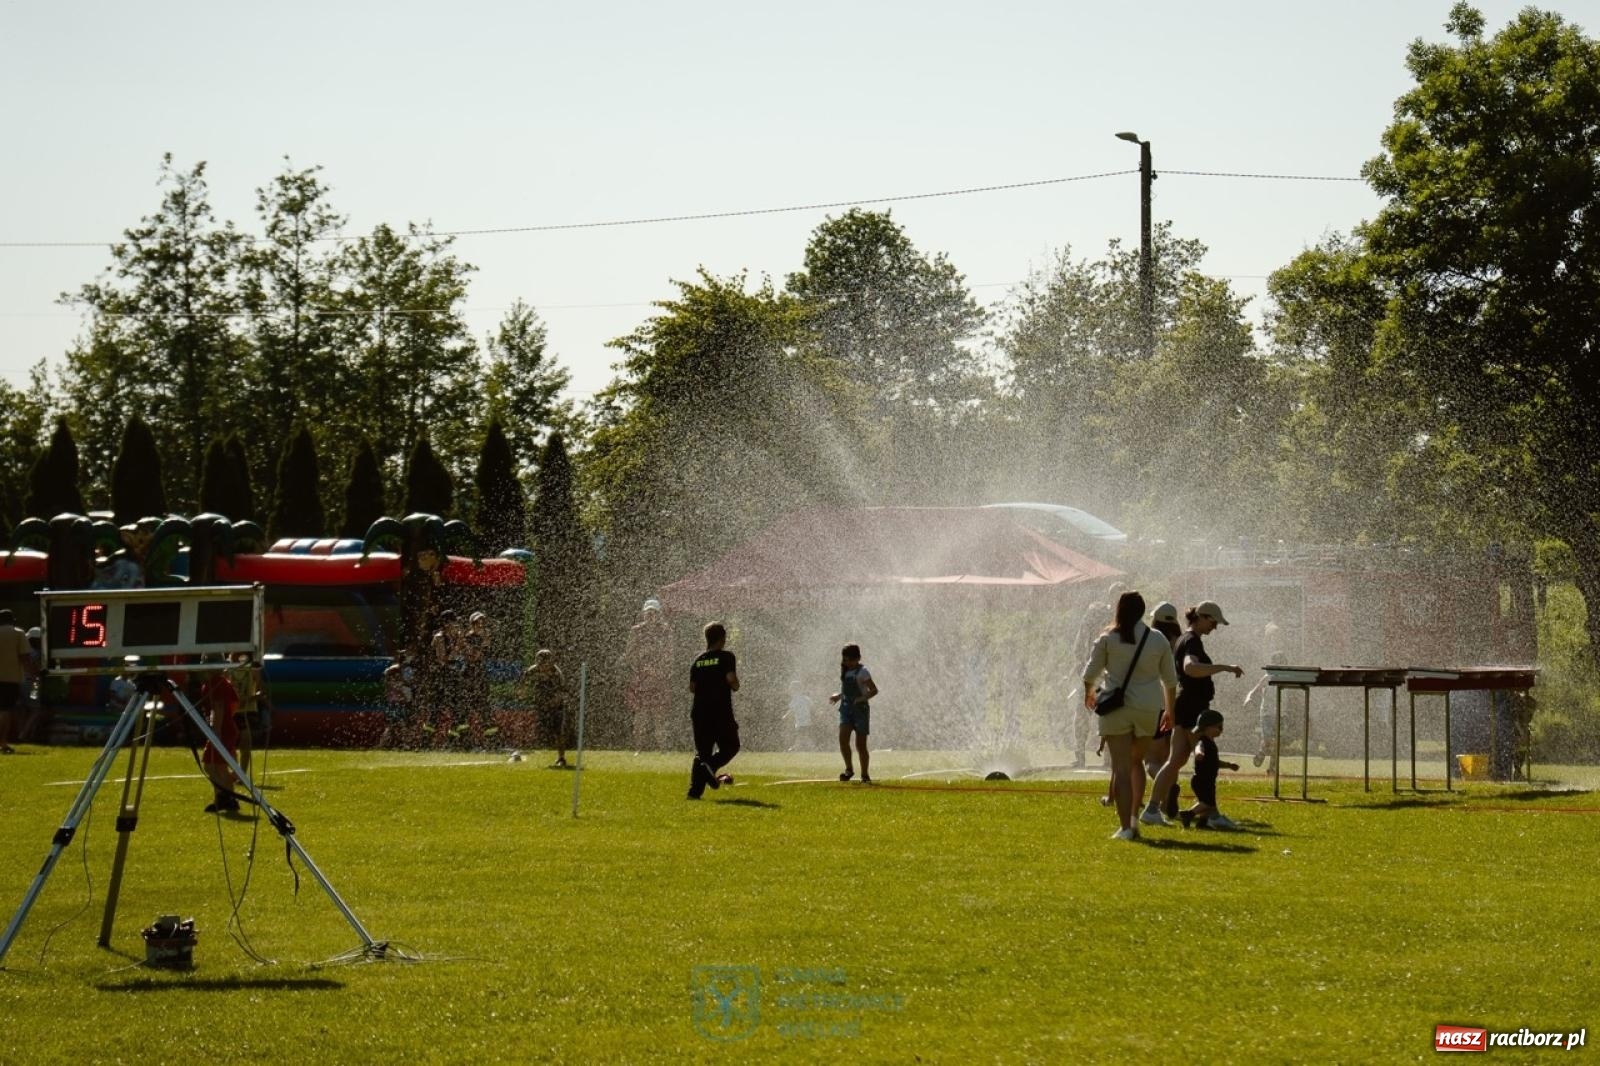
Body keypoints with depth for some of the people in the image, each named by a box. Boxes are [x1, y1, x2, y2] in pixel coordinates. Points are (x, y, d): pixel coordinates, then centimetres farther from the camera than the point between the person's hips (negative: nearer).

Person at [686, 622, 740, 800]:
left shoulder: (699, 659, 11)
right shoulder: (726, 657, -4)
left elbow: (692, 688, 10)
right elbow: (731, 678, -16)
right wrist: (735, 685, 5)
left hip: (699, 711, 5)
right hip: (721, 711, -5)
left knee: (702, 750, 9)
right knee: (730, 746, 9)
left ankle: (695, 789, -2)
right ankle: (711, 765, -20)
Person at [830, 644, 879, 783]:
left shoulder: (862, 672, -8)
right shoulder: (844, 672, 12)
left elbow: (874, 690, -12)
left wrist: (862, 698, -27)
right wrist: (838, 696, 10)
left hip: (860, 709, -5)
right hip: (846, 708, 5)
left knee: (861, 744, -1)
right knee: (843, 738, -16)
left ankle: (865, 775, 12)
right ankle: (849, 769, -5)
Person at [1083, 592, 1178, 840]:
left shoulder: (1108, 639, -3)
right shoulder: (1158, 640, 5)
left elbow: (1090, 672, 3)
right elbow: (1170, 679, 12)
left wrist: (1089, 694, 24)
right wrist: (1169, 708, 27)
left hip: (1116, 708, -3)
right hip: (1148, 708, 3)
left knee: (1121, 767, -3)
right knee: (1136, 761, 22)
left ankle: (1125, 827, -10)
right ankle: (1133, 815, 11)